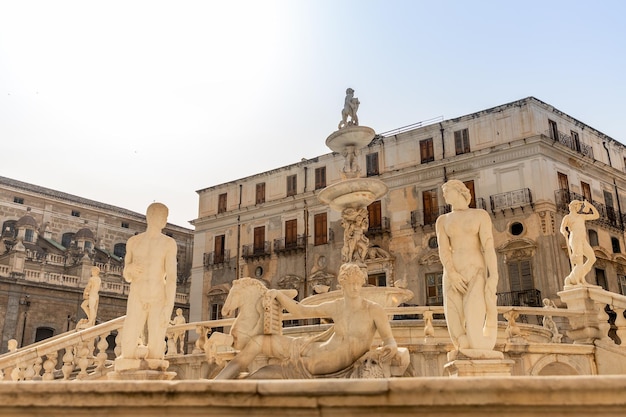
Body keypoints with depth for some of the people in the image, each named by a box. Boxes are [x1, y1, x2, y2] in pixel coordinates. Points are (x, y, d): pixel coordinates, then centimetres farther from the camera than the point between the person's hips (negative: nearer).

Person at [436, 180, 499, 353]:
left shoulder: (481, 215, 6)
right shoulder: (442, 220, 15)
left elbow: (489, 248, -4)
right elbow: (443, 250, 2)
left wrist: (494, 277, -17)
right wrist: (452, 274, -16)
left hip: (476, 275, -3)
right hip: (453, 277, 3)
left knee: (474, 333, -18)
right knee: (459, 336, -8)